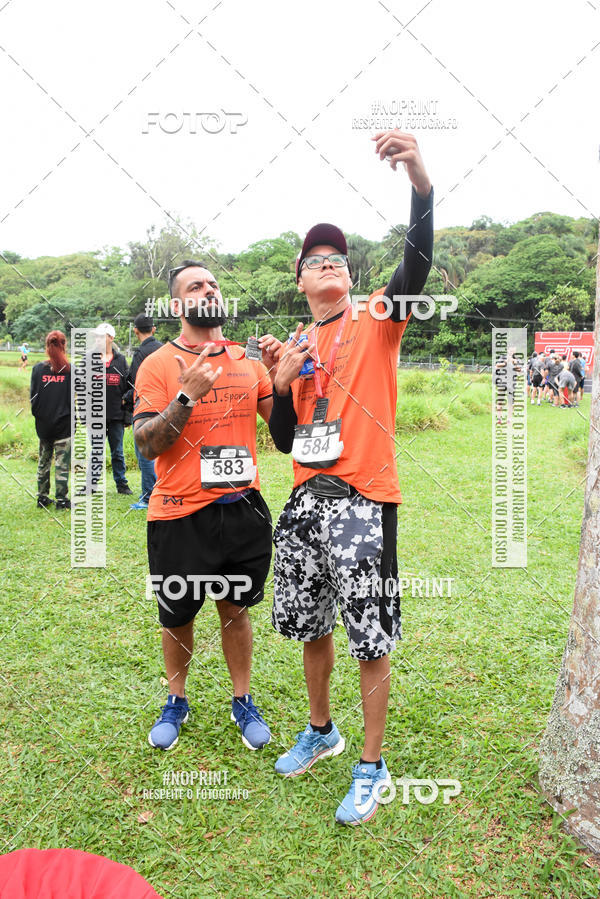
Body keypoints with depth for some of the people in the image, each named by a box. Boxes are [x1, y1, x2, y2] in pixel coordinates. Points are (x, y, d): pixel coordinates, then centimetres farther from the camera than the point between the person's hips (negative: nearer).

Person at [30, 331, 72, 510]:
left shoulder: (38, 368, -2)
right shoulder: (70, 370, -8)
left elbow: (33, 396, 1)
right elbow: (74, 398, -6)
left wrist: (37, 415, 13)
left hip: (43, 424, 3)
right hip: (64, 424, -3)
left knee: (43, 462, 15)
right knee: (62, 463, 3)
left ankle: (42, 497, 20)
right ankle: (61, 499, 6)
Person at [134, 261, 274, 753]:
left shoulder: (247, 360, 6)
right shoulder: (158, 365, -6)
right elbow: (147, 444, -13)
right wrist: (188, 395, -24)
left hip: (243, 509, 3)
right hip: (180, 515, -2)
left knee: (235, 609, 15)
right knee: (178, 617, 14)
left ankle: (243, 701, 35)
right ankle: (176, 702, 38)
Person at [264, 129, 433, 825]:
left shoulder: (375, 323, 0)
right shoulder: (296, 346, 13)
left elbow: (417, 266, -21)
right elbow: (284, 442, 12)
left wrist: (420, 180, -35)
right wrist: (282, 383, -5)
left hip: (363, 500, -5)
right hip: (306, 500, 6)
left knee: (370, 639, 3)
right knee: (310, 625, 18)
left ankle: (371, 767, 23)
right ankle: (320, 731, 42)